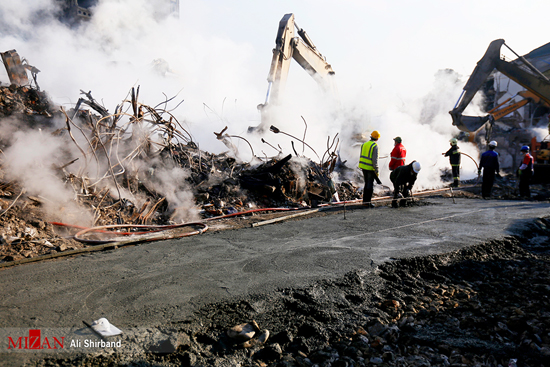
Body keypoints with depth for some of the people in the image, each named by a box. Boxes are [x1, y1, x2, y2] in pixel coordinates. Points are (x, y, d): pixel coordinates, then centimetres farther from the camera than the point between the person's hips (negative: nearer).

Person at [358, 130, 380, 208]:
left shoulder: (364, 144, 9)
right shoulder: (375, 146, -12)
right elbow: (375, 159, -17)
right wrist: (376, 171, -14)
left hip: (363, 166, 7)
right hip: (370, 168, -7)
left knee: (367, 184, 14)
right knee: (370, 185, -1)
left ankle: (365, 200, 15)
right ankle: (367, 201, -5)